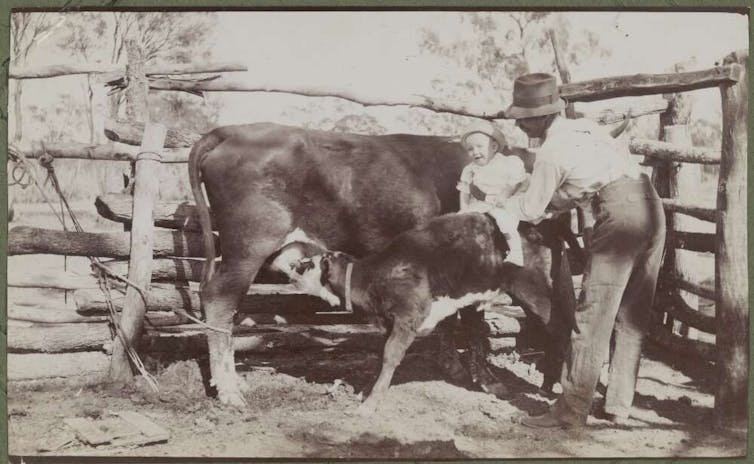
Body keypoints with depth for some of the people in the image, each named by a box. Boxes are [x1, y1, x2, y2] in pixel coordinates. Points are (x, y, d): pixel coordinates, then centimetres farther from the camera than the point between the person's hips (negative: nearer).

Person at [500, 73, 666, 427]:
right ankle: (619, 405, 19)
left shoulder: (550, 152, -3)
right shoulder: (585, 127, 20)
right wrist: (555, 204, 29)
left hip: (619, 213, -8)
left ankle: (572, 410, 1)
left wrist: (500, 205, 26)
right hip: (652, 205, 8)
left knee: (593, 316, -3)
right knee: (632, 316, 12)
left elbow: (530, 210, 6)